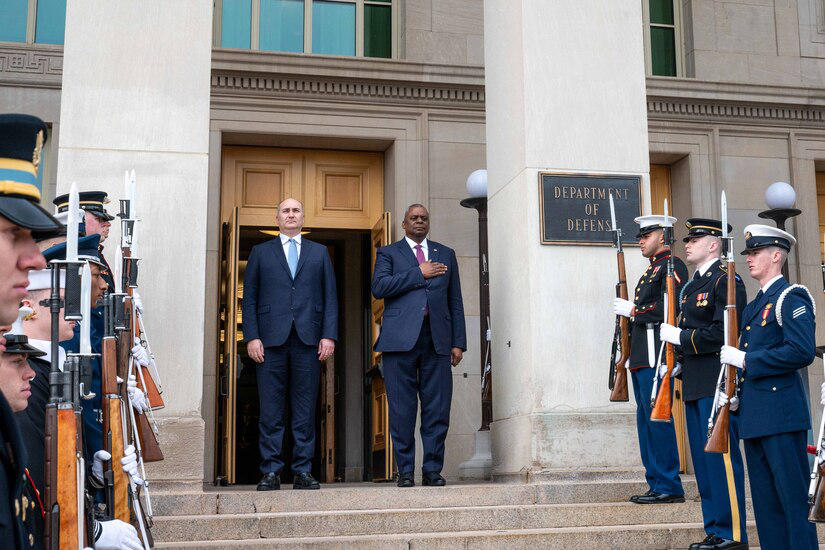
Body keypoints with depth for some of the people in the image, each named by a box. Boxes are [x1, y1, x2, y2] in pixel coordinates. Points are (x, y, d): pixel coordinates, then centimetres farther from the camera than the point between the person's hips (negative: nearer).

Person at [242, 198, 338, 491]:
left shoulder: (319, 253, 17)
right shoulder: (261, 252, 14)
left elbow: (330, 297, 11)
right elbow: (249, 298, 8)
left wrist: (329, 335, -1)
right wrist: (252, 337, -3)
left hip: (308, 340, 1)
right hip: (271, 339, -1)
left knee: (305, 410, 2)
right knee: (271, 411, -1)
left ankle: (303, 471, 6)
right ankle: (271, 472, 3)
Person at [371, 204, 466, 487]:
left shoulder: (446, 254, 21)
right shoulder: (388, 253, 14)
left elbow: (455, 301, 17)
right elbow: (379, 287, -5)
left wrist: (459, 342, 8)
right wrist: (419, 274, -6)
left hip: (437, 339, 2)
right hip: (401, 337, -2)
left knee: (437, 409, -1)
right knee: (402, 409, -2)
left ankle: (433, 470, 7)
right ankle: (405, 471, 6)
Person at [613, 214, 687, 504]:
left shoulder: (672, 266, -6)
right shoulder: (651, 270, 24)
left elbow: (671, 307, -20)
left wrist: (632, 310, -12)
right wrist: (628, 352, 17)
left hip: (657, 355, -10)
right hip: (642, 358, 10)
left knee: (657, 417, -9)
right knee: (646, 420, 11)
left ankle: (669, 487, -5)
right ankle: (657, 484, 16)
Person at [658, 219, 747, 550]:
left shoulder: (725, 281, -9)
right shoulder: (691, 286, 20)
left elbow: (723, 332, -19)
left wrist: (680, 337, -14)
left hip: (716, 384, -9)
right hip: (694, 386, 9)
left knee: (721, 457, -6)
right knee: (702, 460, 12)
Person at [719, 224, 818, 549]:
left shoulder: (790, 298, -8)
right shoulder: (754, 306, 20)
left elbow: (803, 351, -21)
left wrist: (745, 360, -17)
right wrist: (735, 397, 10)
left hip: (781, 413, -9)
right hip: (755, 417, 9)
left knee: (794, 498, -5)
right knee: (766, 504, 12)